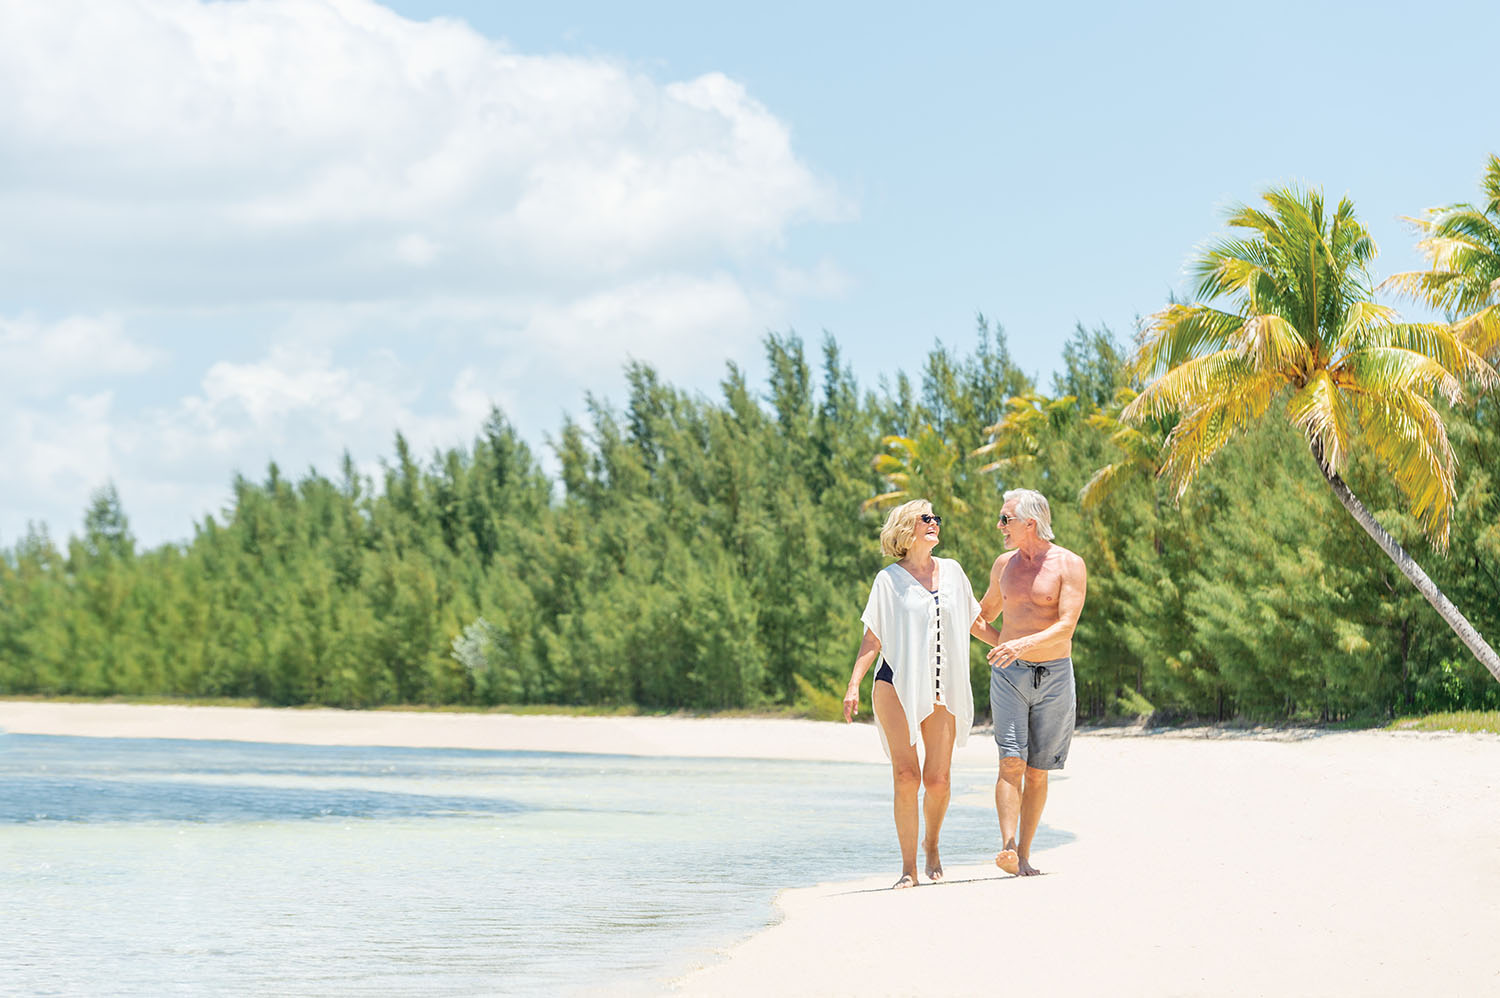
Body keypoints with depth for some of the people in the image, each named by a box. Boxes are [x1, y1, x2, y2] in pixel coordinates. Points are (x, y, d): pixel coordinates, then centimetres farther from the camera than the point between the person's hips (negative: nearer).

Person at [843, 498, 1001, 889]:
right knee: (906, 775, -11)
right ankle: (909, 867, -5)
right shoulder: (890, 579, 3)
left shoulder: (952, 572, 13)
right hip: (897, 684, -3)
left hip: (943, 691, 3)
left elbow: (975, 623, 23)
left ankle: (932, 844, 23)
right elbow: (872, 639, 2)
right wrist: (854, 685, -7)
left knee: (937, 779, -5)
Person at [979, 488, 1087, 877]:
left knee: (1037, 772, 3)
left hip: (1053, 676, -2)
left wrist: (1022, 645, -31)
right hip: (1009, 674, 2)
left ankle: (1024, 856, 9)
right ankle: (1007, 848, -23)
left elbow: (1066, 626, -17)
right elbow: (986, 612, 28)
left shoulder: (1069, 565, -6)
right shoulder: (1004, 564, 9)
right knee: (1011, 763, -13)